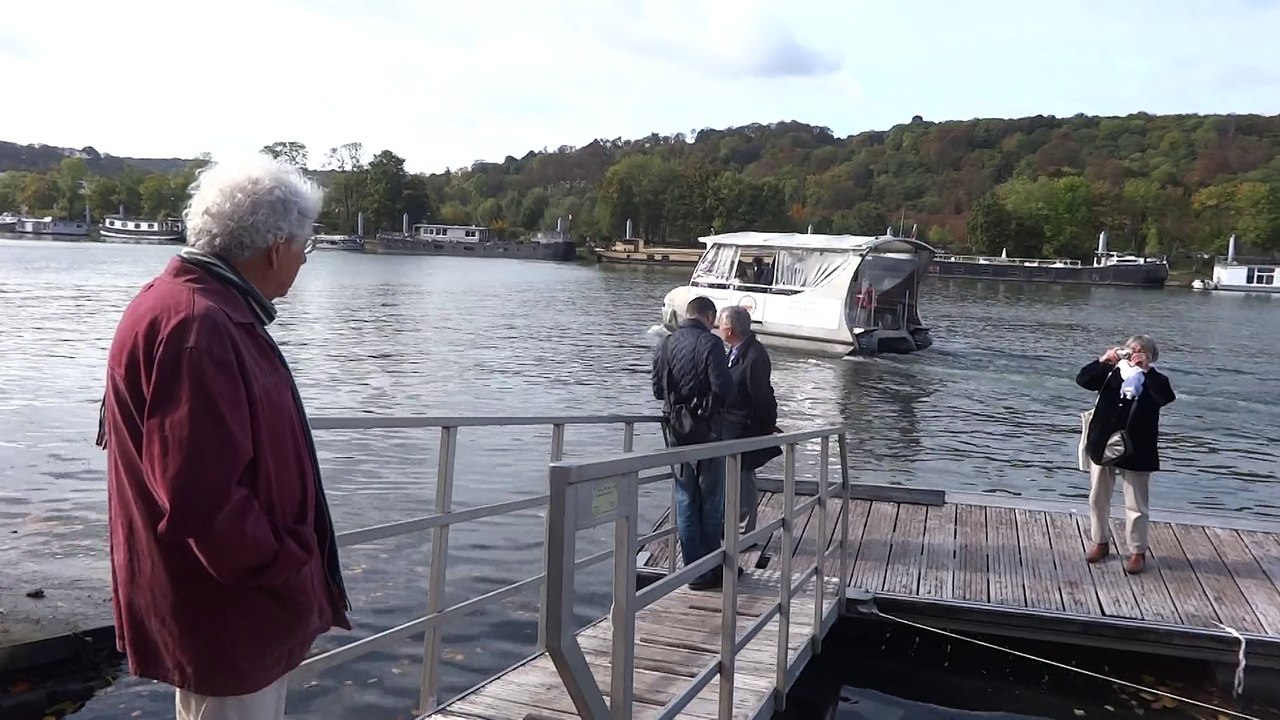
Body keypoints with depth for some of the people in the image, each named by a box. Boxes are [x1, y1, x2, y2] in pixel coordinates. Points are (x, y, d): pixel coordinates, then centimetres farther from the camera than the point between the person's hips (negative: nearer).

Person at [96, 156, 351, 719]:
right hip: (226, 609, -10)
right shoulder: (196, 328, -25)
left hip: (234, 594, 10)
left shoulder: (212, 311, 9)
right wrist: (286, 571, -18)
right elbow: (202, 498, -30)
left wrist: (283, 566, 17)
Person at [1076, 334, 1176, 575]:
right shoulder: (1112, 373, 2)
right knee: (1098, 498, 14)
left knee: (1136, 504, 4)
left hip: (1135, 451, -3)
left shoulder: (1155, 380, -4)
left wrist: (1145, 370, -26)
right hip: (1102, 445, 3)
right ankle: (1101, 542, 30)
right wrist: (1102, 361, -20)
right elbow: (1082, 380, -9)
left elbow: (1167, 397, -25)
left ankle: (1138, 552, 16)